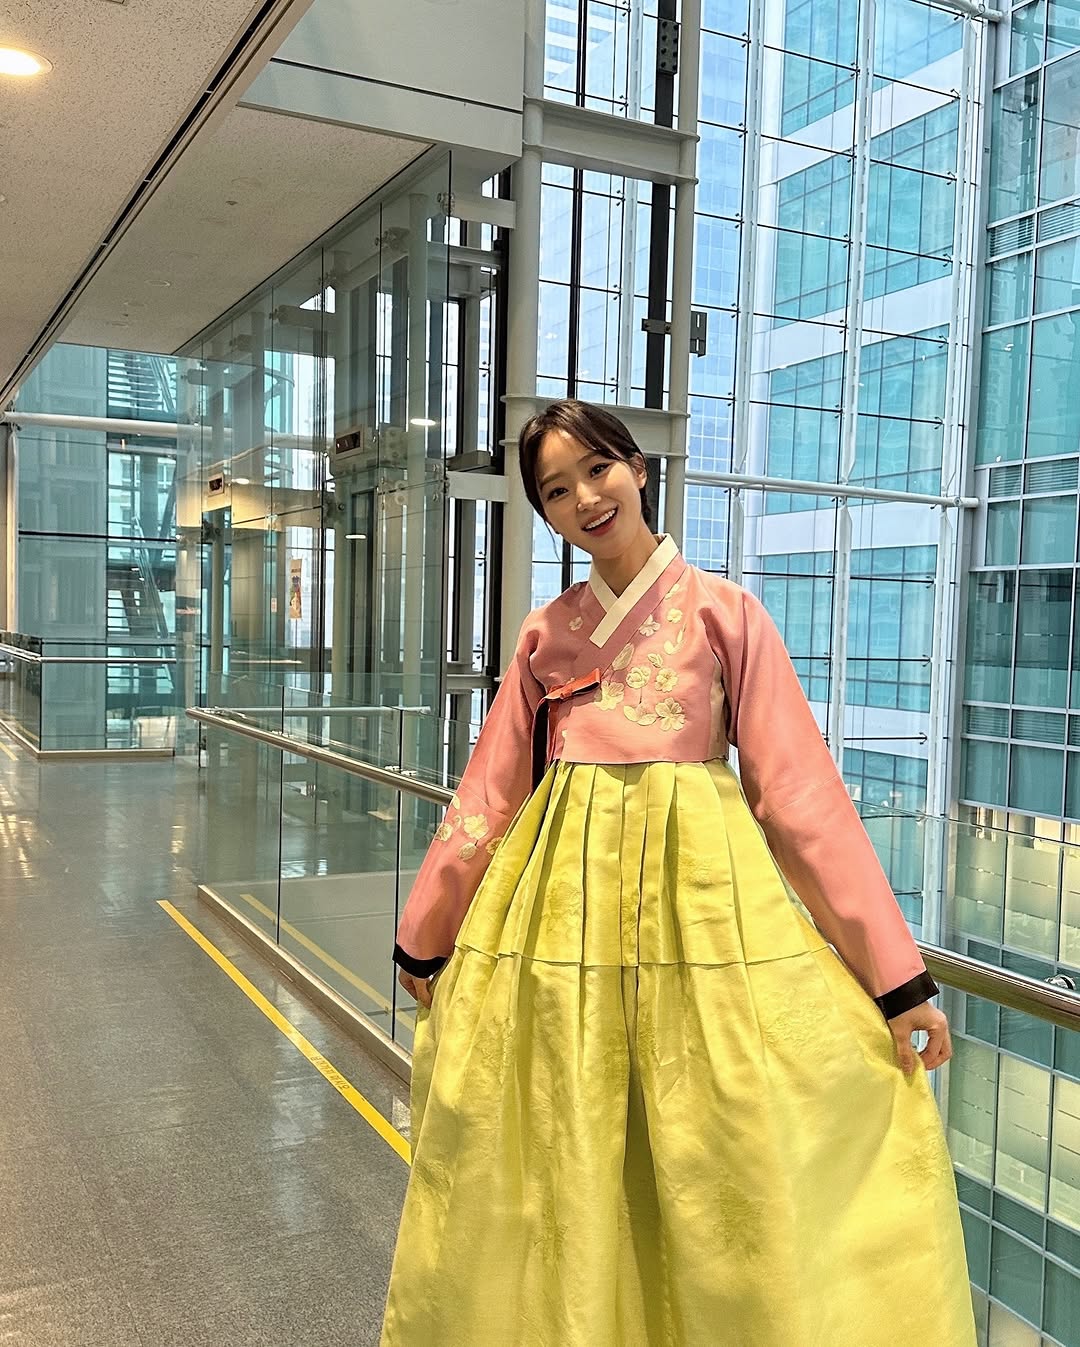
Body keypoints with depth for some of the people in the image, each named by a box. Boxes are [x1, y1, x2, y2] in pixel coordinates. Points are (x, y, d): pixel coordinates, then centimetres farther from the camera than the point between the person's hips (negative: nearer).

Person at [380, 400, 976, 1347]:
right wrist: (425, 940, 16)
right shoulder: (545, 635, 9)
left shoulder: (723, 611, 0)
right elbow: (488, 793, 13)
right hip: (562, 895, 3)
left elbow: (802, 789, -3)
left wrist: (895, 973, -6)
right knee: (560, 1160, 10)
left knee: (720, 1161, 4)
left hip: (699, 887, -2)